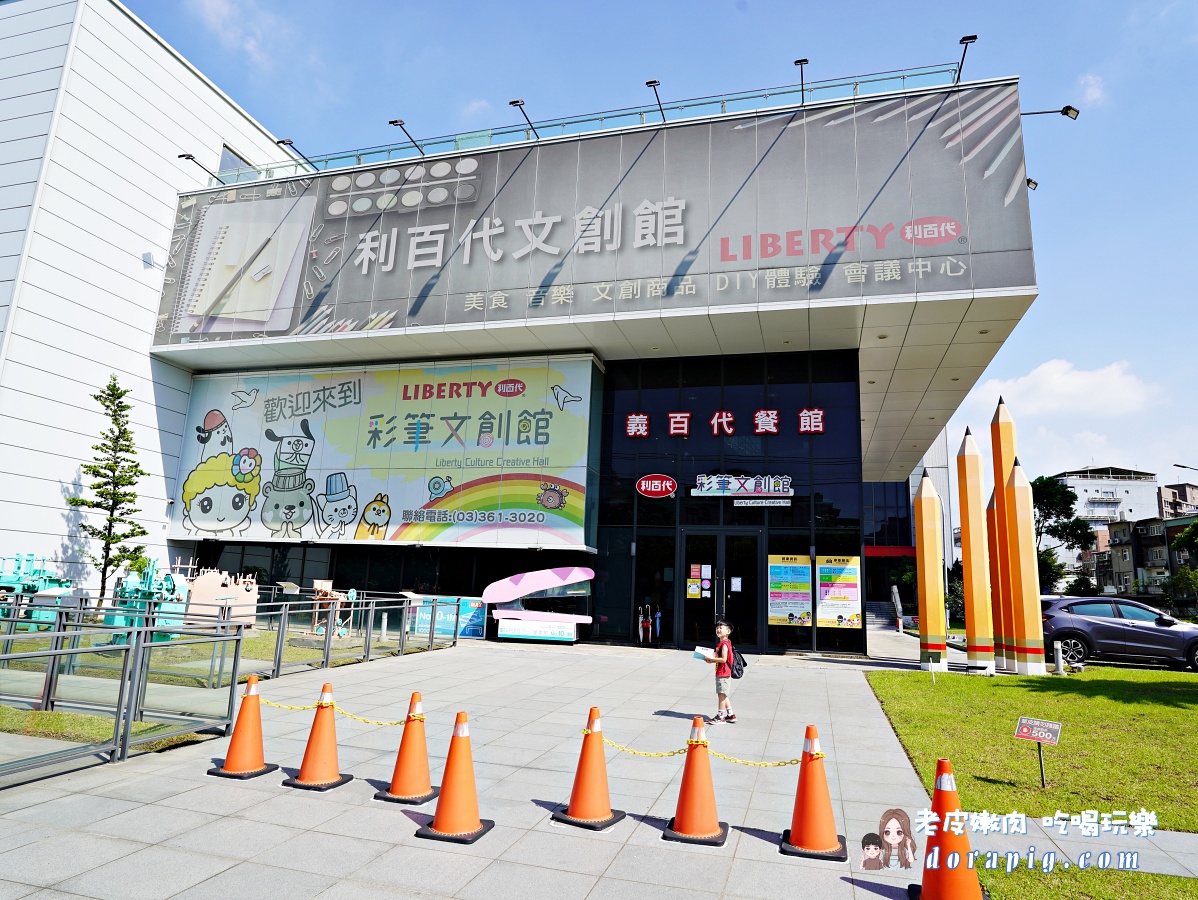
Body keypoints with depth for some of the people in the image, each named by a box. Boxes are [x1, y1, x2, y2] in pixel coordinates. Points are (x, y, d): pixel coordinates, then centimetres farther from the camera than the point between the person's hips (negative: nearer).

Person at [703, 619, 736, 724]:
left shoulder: (724, 644, -19)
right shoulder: (723, 643, 13)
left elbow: (723, 659, -25)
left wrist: (711, 658, -18)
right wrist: (712, 660, 7)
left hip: (723, 673, -10)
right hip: (722, 673, 10)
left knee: (721, 694, 0)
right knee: (723, 695, 17)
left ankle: (720, 716, 9)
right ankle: (731, 715, 24)